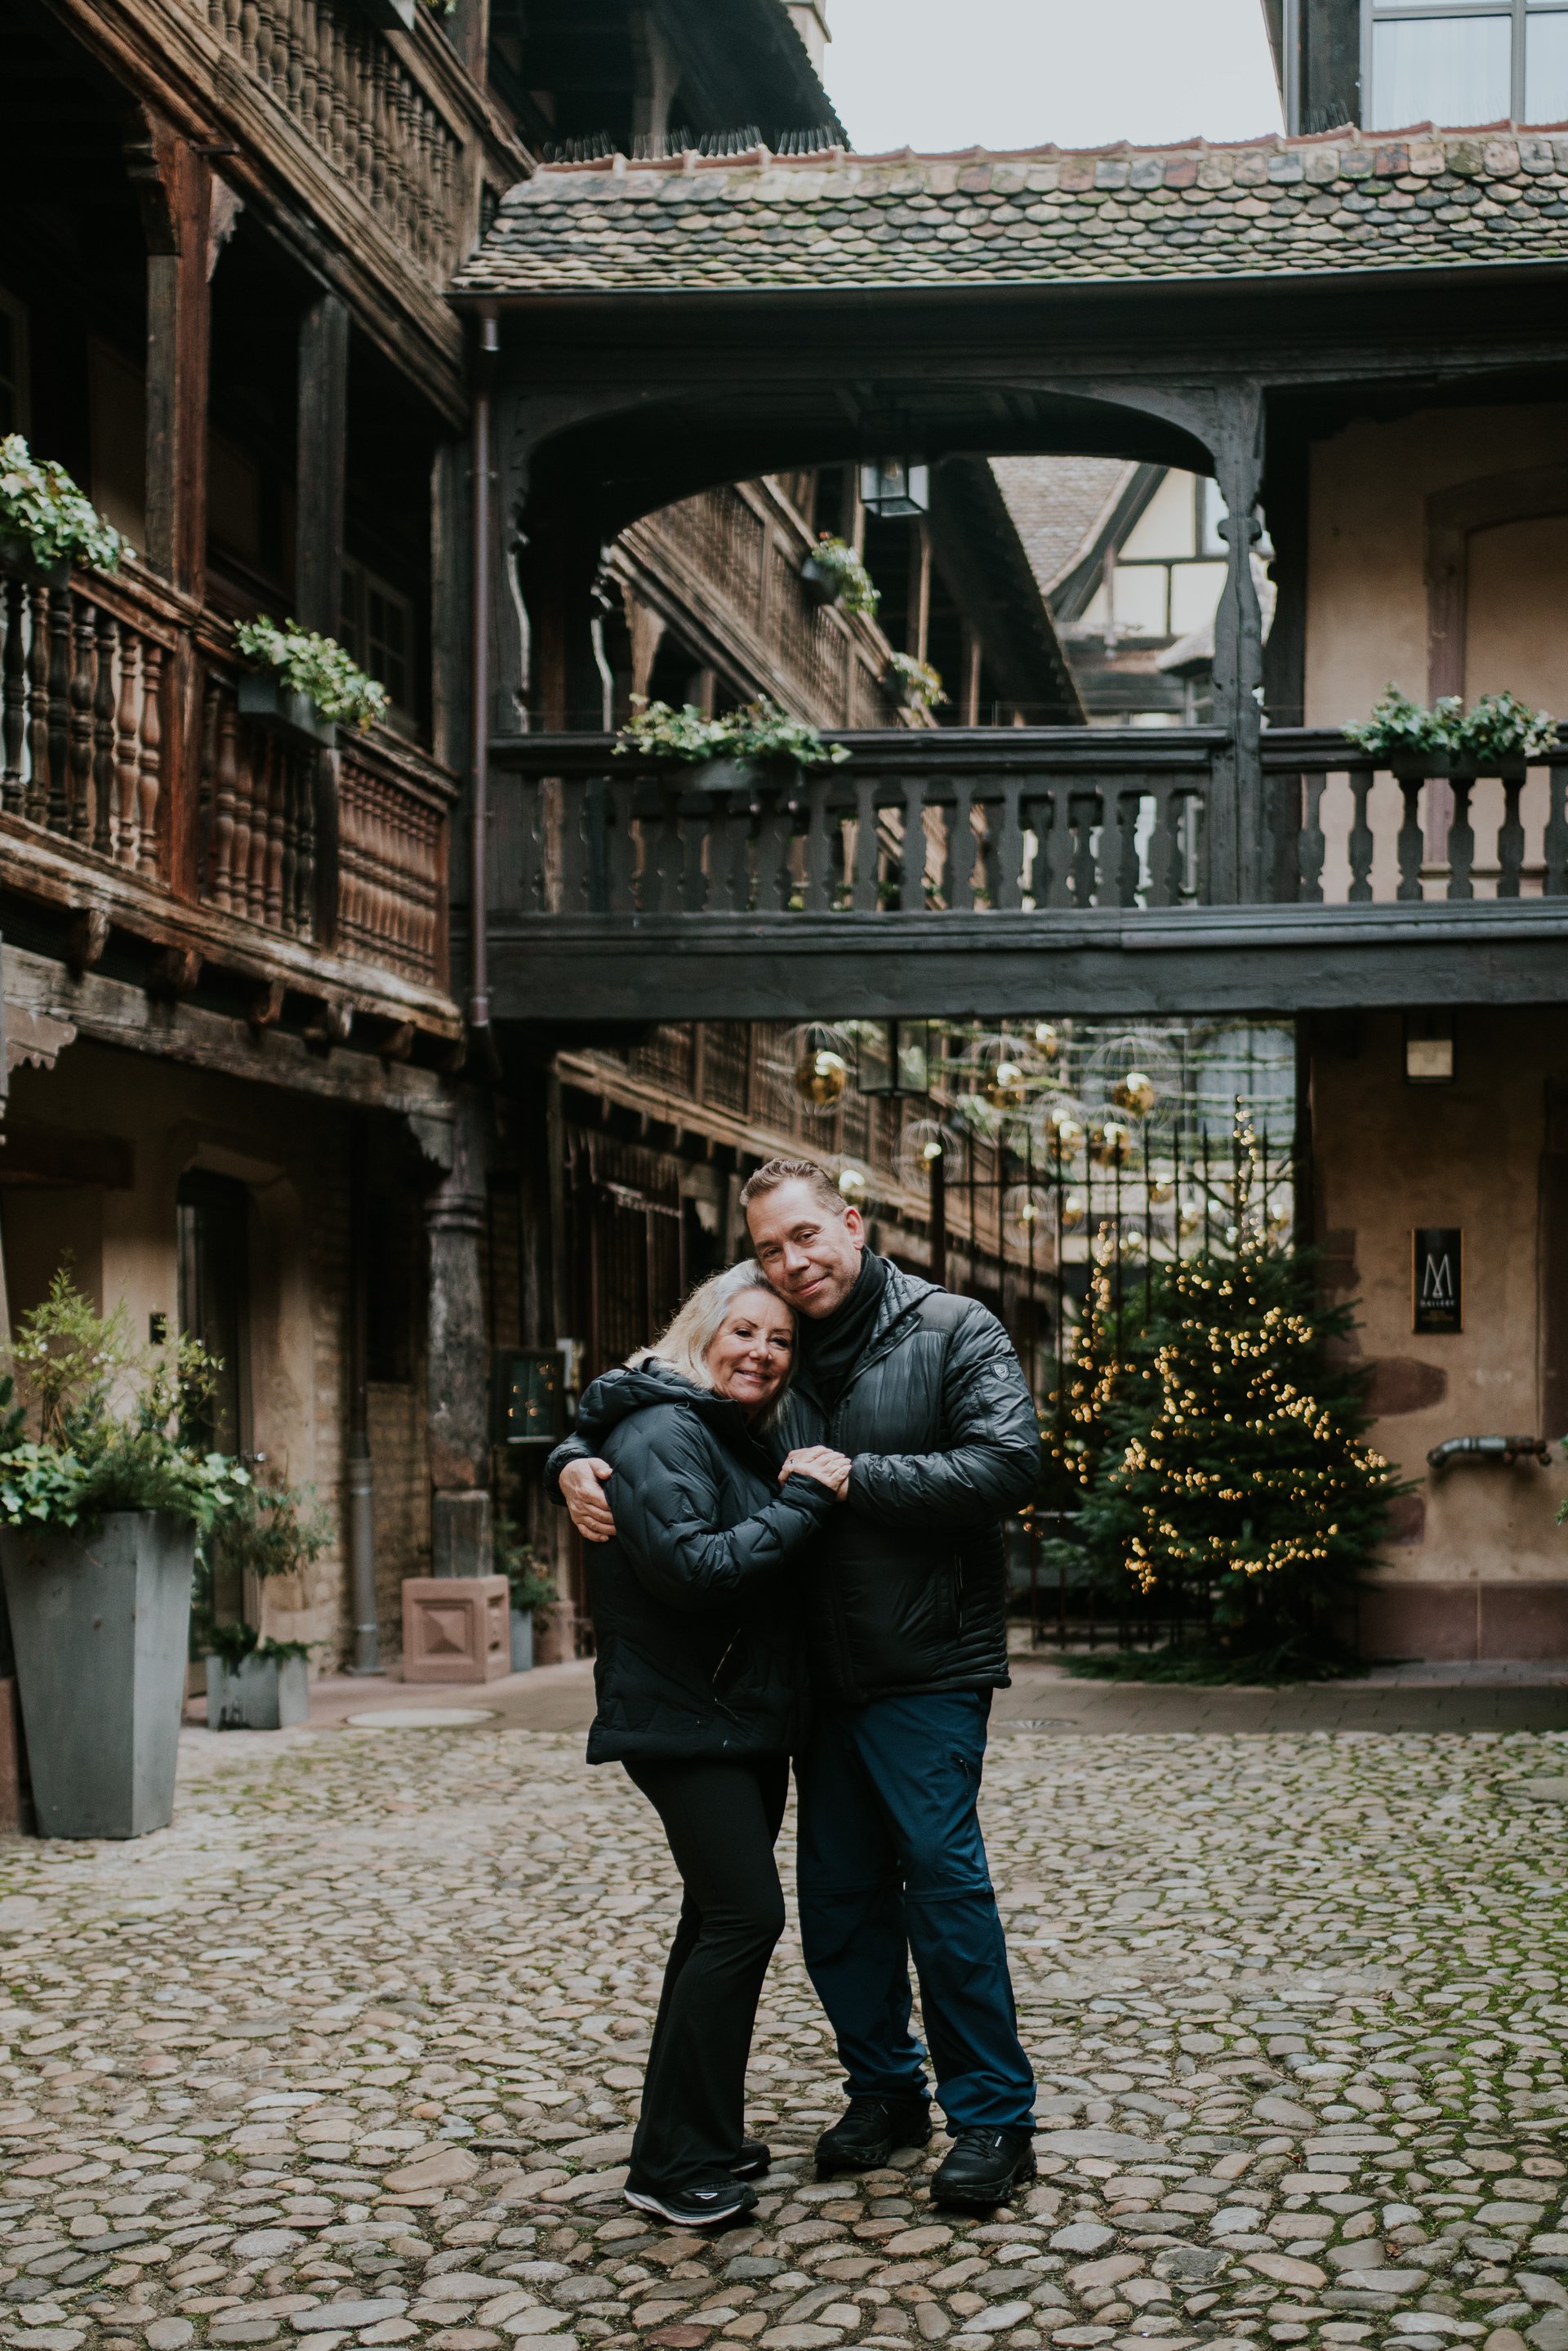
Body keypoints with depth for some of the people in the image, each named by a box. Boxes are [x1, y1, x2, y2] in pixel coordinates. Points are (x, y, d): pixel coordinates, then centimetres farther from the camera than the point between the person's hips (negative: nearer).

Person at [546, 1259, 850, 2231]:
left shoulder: (753, 1440, 15)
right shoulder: (663, 1434, -14)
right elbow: (693, 1567, -26)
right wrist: (803, 1502, -23)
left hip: (750, 1721, 10)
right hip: (683, 1720, -10)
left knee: (721, 1920, 15)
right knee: (744, 1915, -14)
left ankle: (694, 2136, 26)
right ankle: (676, 2167, -8)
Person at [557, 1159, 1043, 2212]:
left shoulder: (953, 1331, -5)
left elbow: (1009, 1464, -17)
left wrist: (859, 1479, -19)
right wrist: (579, 1460, -7)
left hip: (927, 1671, -5)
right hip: (824, 1678, 6)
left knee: (942, 1873, -9)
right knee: (838, 1892, 11)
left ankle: (994, 2116, 2)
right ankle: (886, 2090, 27)